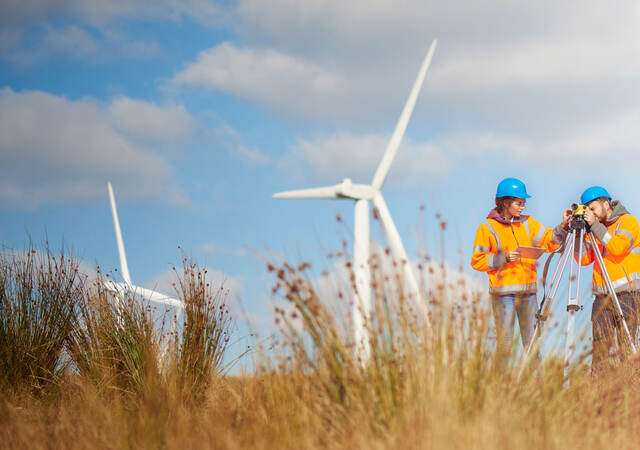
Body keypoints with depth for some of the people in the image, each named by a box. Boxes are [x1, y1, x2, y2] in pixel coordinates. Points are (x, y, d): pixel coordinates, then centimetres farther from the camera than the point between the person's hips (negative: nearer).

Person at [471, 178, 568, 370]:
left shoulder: (527, 223, 14)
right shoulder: (488, 228, 0)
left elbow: (550, 242, 10)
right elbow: (477, 261, -2)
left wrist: (563, 226, -6)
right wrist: (503, 257, -13)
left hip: (528, 291, 4)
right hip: (503, 292, -4)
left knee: (532, 340, 2)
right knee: (505, 342, -4)